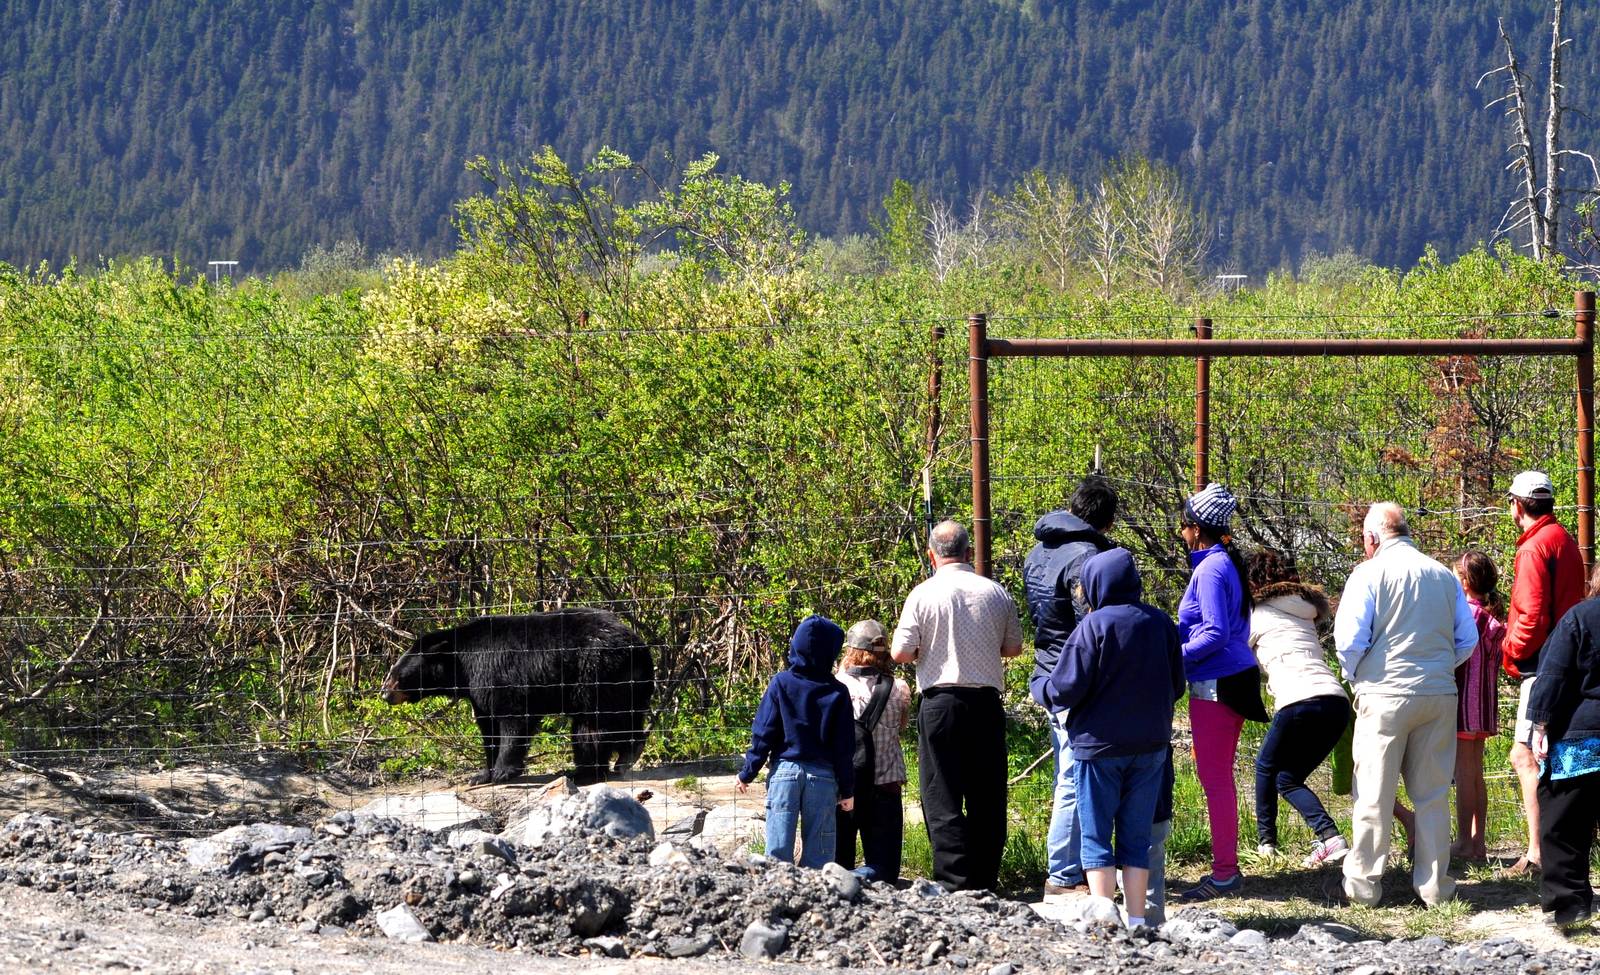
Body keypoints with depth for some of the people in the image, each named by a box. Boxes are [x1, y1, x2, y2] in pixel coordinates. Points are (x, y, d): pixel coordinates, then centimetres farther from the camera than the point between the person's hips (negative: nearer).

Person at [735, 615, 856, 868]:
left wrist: (747, 773, 5)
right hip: (823, 776, 0)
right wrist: (847, 789, 8)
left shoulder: (781, 683, -3)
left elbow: (763, 733, -3)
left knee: (779, 847, -1)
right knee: (818, 852, 3)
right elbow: (845, 747, 1)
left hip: (785, 770, 0)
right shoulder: (838, 693, -1)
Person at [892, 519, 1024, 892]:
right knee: (988, 799, 10)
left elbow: (901, 653, -8)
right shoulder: (997, 594, 4)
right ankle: (985, 881, 11)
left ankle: (955, 883, -10)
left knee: (943, 799, -2)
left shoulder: (924, 594, -6)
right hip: (987, 703, 3)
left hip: (941, 702, -3)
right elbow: (1014, 647, 15)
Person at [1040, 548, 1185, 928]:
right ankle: (1136, 919, 8)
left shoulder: (1095, 625, -14)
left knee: (1096, 837, 2)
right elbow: (1176, 685, 11)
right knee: (1136, 836, 11)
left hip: (1099, 744, -5)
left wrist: (1049, 690, 7)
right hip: (1150, 745, 5)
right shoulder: (1161, 624, 2)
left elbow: (1067, 688, -14)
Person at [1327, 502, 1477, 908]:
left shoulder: (1369, 574, -6)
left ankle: (1362, 883, 7)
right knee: (1433, 794, 9)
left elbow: (1349, 640, -9)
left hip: (1385, 695, -4)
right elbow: (1468, 640, 11)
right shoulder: (1445, 577, 7)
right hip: (1440, 695, 4)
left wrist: (1354, 677, 10)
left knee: (1374, 794, 3)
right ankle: (1433, 884, 11)